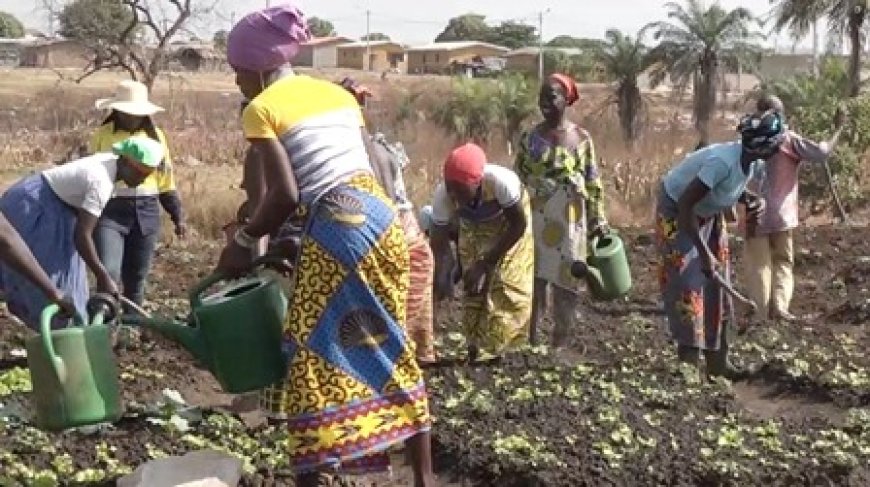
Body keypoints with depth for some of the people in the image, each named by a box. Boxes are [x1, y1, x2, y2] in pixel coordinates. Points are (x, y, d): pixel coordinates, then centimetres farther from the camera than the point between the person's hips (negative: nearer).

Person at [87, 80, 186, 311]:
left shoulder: (155, 136, 8)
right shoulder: (101, 135, 1)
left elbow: (166, 180, 12)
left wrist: (178, 216, 11)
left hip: (146, 213, 3)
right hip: (110, 211, -2)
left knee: (136, 277, 9)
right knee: (108, 273, -16)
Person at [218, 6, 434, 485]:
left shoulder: (261, 109, -2)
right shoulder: (338, 93, 18)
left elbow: (285, 194, -12)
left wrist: (243, 241, 4)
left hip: (337, 230, -7)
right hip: (382, 217, 7)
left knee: (311, 353, 3)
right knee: (392, 349, 16)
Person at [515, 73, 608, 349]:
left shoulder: (581, 138, -1)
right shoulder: (530, 137, 2)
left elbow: (593, 181, 2)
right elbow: (518, 179, 7)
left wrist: (597, 219, 1)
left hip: (568, 221, -1)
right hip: (535, 219, 1)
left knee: (565, 278, 5)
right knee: (532, 278, 3)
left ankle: (560, 342, 18)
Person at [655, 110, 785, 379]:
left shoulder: (753, 162, -13)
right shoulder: (723, 162, -36)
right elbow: (685, 205, -34)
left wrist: (754, 199, -16)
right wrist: (704, 253, -32)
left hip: (708, 213, 8)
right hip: (678, 213, -8)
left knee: (716, 285, 8)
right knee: (688, 284, -9)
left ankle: (717, 359, 16)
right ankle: (689, 360, -2)